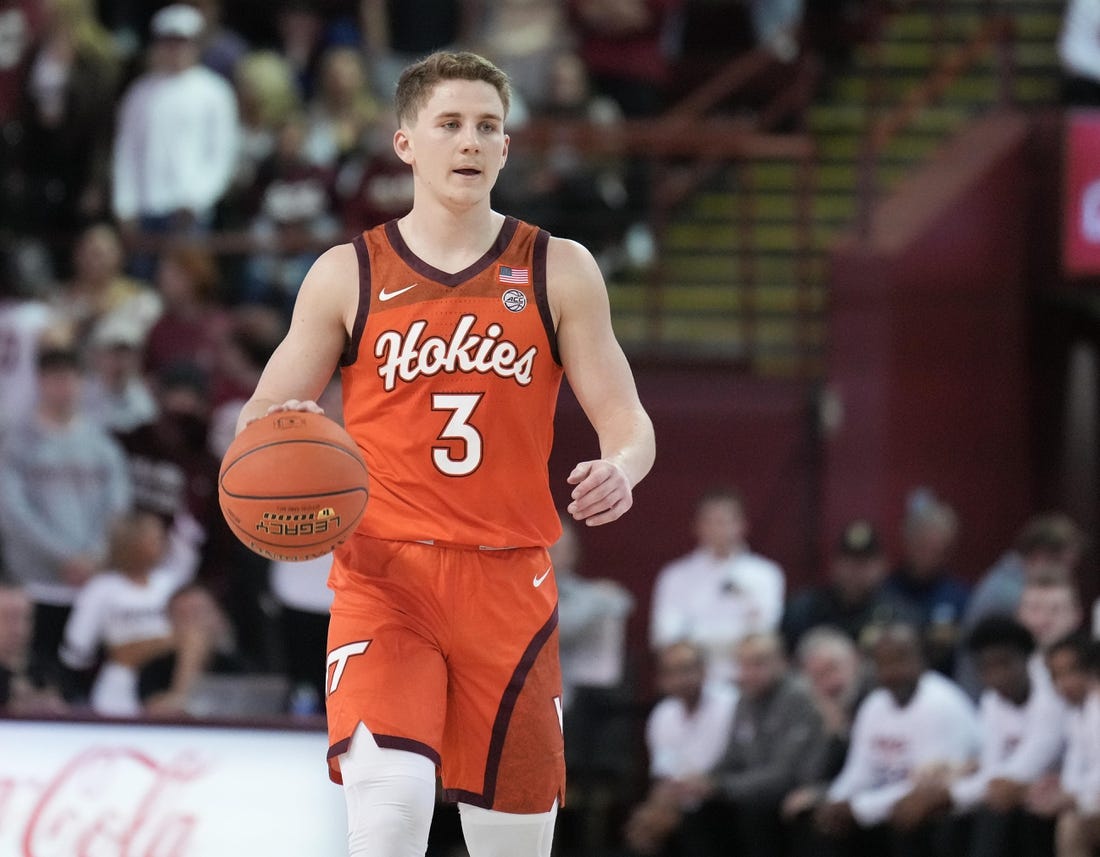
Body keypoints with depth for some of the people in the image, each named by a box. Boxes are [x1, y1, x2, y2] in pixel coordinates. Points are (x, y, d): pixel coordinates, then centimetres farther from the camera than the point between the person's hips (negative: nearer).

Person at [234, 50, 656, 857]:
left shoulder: (560, 271, 6)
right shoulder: (348, 275, 4)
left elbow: (625, 419, 5)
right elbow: (261, 424, 8)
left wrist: (620, 468, -19)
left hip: (509, 583, 2)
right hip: (383, 575, -2)